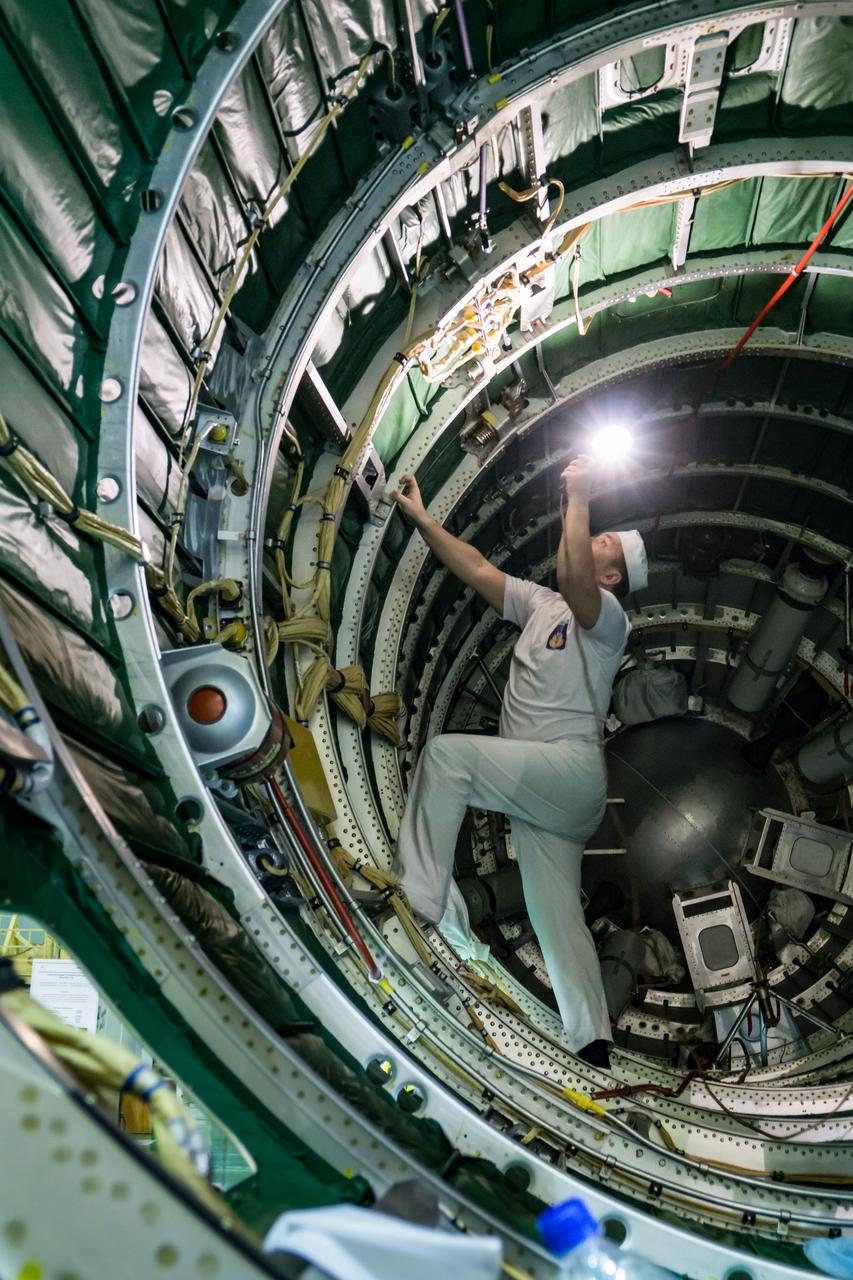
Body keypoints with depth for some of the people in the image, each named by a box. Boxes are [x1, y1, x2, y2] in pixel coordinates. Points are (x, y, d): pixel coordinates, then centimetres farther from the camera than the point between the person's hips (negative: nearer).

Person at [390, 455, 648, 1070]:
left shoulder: (608, 617, -1)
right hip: (536, 788, 8)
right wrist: (422, 516, 21)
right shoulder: (541, 603, 23)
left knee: (447, 752, -24)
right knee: (558, 916, 3)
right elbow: (478, 569, 22)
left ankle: (420, 897, -23)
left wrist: (579, 498, -15)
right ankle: (593, 1047, 5)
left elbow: (575, 580, -24)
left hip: (573, 770, -8)